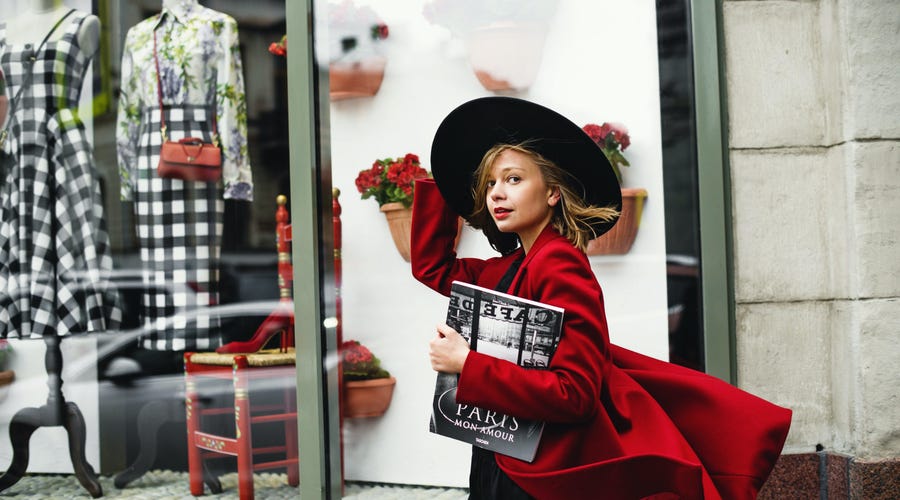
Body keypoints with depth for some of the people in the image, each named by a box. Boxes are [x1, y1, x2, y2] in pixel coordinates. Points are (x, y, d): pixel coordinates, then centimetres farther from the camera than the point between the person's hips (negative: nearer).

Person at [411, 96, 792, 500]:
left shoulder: (558, 264, -18)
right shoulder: (505, 269, 6)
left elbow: (574, 395, -24)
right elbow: (432, 268, 23)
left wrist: (468, 365, -24)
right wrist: (438, 182, 19)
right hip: (498, 466, 8)